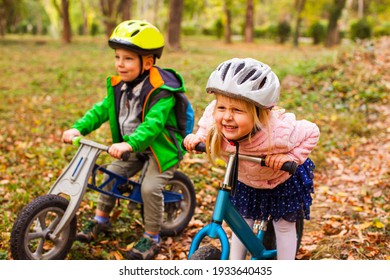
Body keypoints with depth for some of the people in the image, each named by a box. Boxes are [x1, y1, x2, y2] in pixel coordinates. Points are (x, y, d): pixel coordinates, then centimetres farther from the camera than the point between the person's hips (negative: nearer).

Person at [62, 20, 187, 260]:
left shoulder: (161, 91, -25)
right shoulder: (120, 86, -1)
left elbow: (153, 124, -37)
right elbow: (101, 110, -1)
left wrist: (129, 143, -52)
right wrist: (78, 128, -16)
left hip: (161, 148, -7)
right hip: (131, 148, 8)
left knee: (150, 187, -20)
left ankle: (152, 239, -1)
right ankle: (101, 220, 27)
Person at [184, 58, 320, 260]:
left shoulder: (278, 132, -44)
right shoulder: (216, 122, -33)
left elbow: (311, 133, -25)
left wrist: (291, 157, -34)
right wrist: (199, 136, -18)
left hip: (284, 180, -3)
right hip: (246, 181, 4)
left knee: (284, 226, 10)